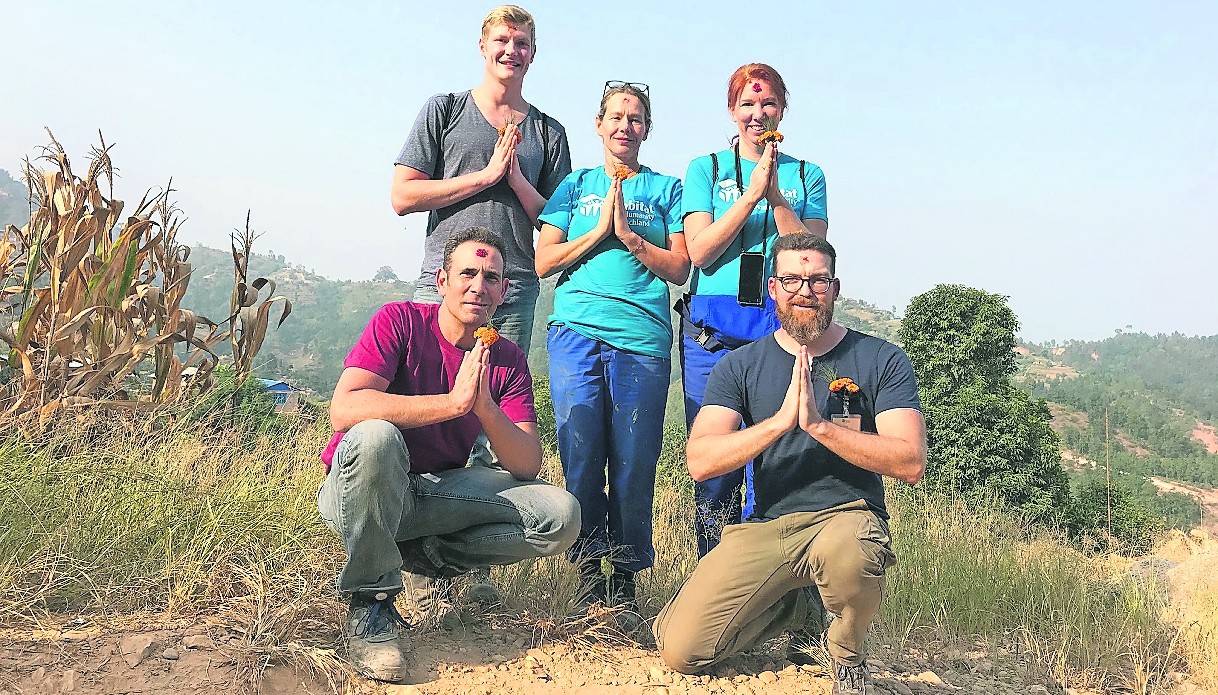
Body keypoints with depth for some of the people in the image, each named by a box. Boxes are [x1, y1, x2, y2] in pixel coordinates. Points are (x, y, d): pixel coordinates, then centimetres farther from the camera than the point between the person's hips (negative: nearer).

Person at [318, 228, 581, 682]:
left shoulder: (508, 360, 0)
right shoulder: (400, 321, -12)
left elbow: (528, 466, -9)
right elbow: (343, 410, -27)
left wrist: (485, 406, -27)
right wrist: (454, 401, -31)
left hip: (440, 490, 4)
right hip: (357, 492, -3)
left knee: (562, 515, -14)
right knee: (374, 437, -38)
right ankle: (369, 603, -18)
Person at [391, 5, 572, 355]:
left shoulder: (549, 132, 14)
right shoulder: (444, 110, 9)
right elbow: (402, 197, -1)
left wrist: (517, 180, -7)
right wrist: (487, 175, -6)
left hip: (516, 290, 2)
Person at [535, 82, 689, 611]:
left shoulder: (665, 188, 17)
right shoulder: (576, 185, 19)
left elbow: (679, 269, 8)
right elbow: (544, 261, 10)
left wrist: (628, 234, -4)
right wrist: (599, 229, -1)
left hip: (643, 335, 0)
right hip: (576, 330, 1)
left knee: (634, 459, -3)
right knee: (580, 453, -5)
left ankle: (626, 577, 9)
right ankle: (589, 571, 8)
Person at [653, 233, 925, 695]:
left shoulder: (882, 361, 2)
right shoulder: (740, 366, 5)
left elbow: (911, 463, -10)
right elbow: (700, 462, -8)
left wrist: (819, 424, -19)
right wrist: (781, 419, -19)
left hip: (846, 515, -2)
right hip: (765, 526, 2)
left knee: (847, 554, -40)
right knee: (680, 649, -13)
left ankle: (848, 657, -2)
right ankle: (794, 607, 17)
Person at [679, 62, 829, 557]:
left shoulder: (807, 175, 14)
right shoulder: (705, 169, 12)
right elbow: (699, 251, -1)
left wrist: (775, 195, -8)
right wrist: (752, 194, -7)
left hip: (782, 328, 1)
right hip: (713, 326, 0)